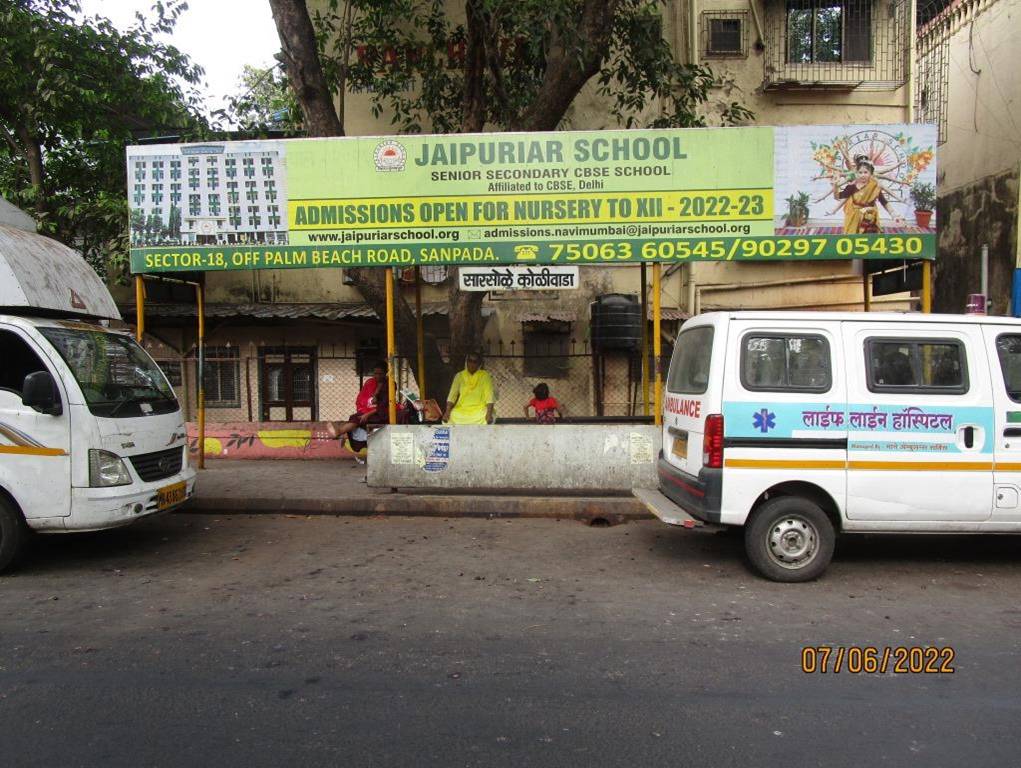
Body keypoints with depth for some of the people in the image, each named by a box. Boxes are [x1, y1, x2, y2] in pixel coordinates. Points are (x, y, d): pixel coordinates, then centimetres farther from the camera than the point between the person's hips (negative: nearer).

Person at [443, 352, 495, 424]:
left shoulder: (484, 376, 0)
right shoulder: (459, 375, 6)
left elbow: (489, 396, -9)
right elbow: (452, 395, 1)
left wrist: (489, 413, -24)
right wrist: (447, 411, -15)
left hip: (479, 410, -2)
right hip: (461, 410, 2)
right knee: (450, 418, -28)